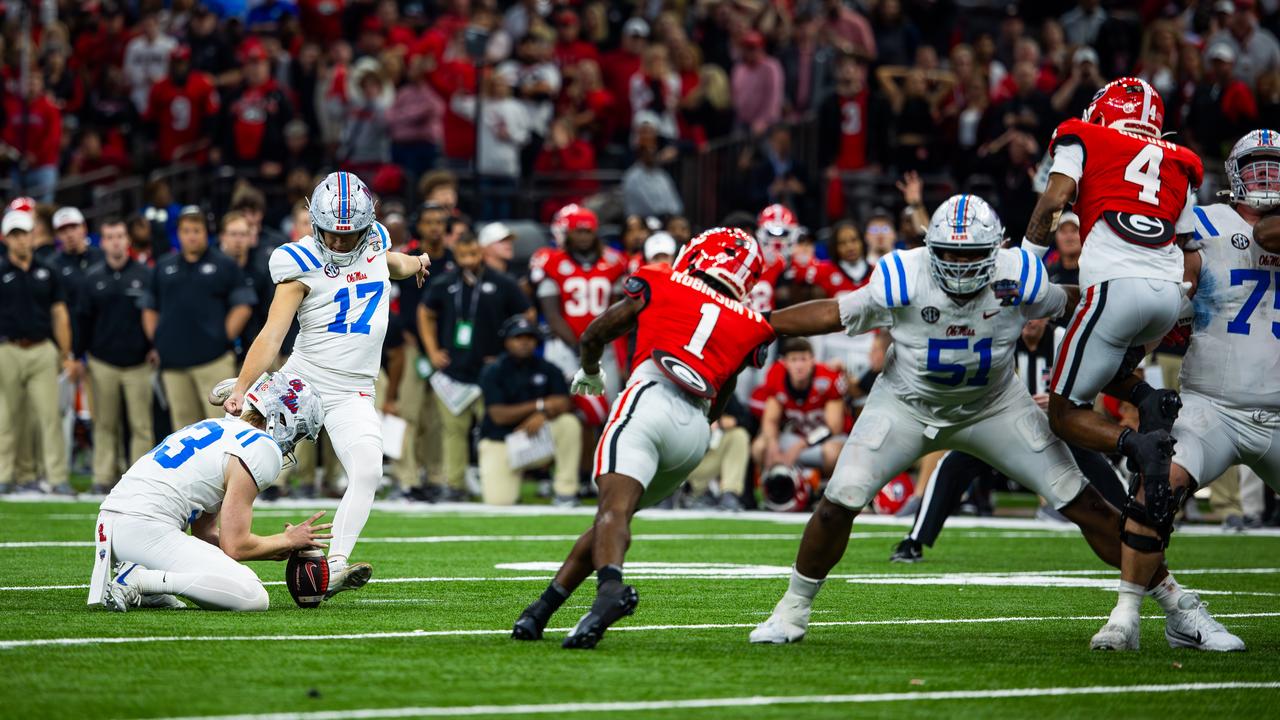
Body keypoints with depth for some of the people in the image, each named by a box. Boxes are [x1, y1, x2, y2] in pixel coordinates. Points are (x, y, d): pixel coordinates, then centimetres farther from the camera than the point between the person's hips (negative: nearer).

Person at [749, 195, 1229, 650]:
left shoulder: (1018, 278, -23)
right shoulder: (905, 280, -27)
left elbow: (1069, 303, -1)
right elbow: (835, 315, -13)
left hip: (992, 407, 1)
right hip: (907, 404, -1)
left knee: (1082, 503, -6)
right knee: (840, 501, -16)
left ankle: (1172, 602, 6)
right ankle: (793, 610, 8)